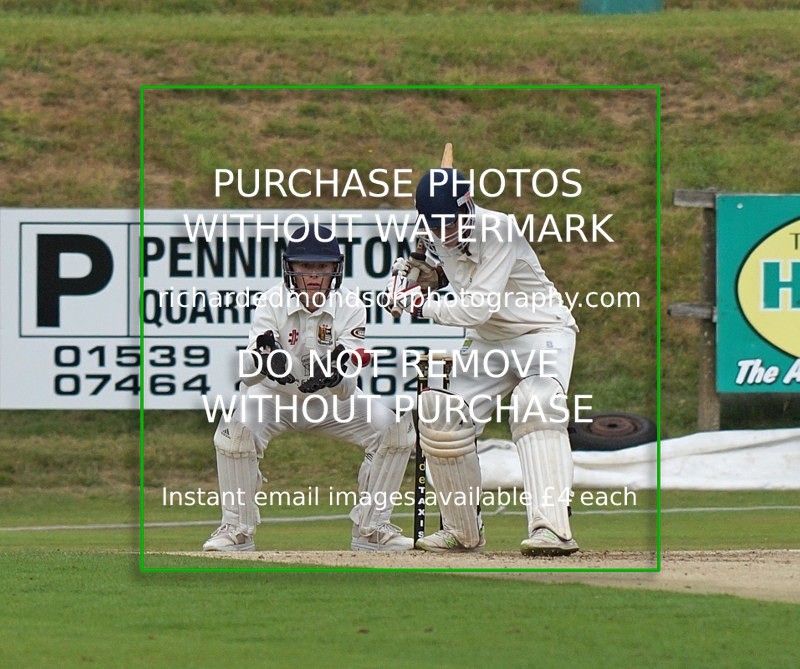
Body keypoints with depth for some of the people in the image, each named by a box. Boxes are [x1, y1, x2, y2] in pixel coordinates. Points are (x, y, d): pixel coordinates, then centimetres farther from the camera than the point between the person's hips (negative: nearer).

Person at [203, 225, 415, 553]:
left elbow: (346, 392, -24)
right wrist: (263, 359, -52)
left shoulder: (350, 307, -18)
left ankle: (371, 529, -2)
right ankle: (236, 529, -12)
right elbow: (247, 377, -29)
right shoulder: (272, 303, -20)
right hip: (275, 398, -2)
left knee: (395, 426, -17)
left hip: (332, 402, 2)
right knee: (235, 427, -31)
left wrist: (336, 375, -48)